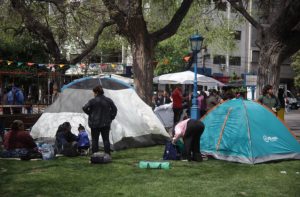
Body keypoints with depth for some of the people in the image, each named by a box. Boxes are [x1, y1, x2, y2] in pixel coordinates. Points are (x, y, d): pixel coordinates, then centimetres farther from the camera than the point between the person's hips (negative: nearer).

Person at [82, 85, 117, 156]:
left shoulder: (93, 101, -11)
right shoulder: (108, 100, 4)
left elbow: (84, 108, -12)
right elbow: (114, 109, 10)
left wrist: (90, 114, 2)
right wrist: (110, 118, 13)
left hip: (95, 124, -4)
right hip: (106, 124, 4)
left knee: (95, 140, 4)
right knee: (106, 139, 8)